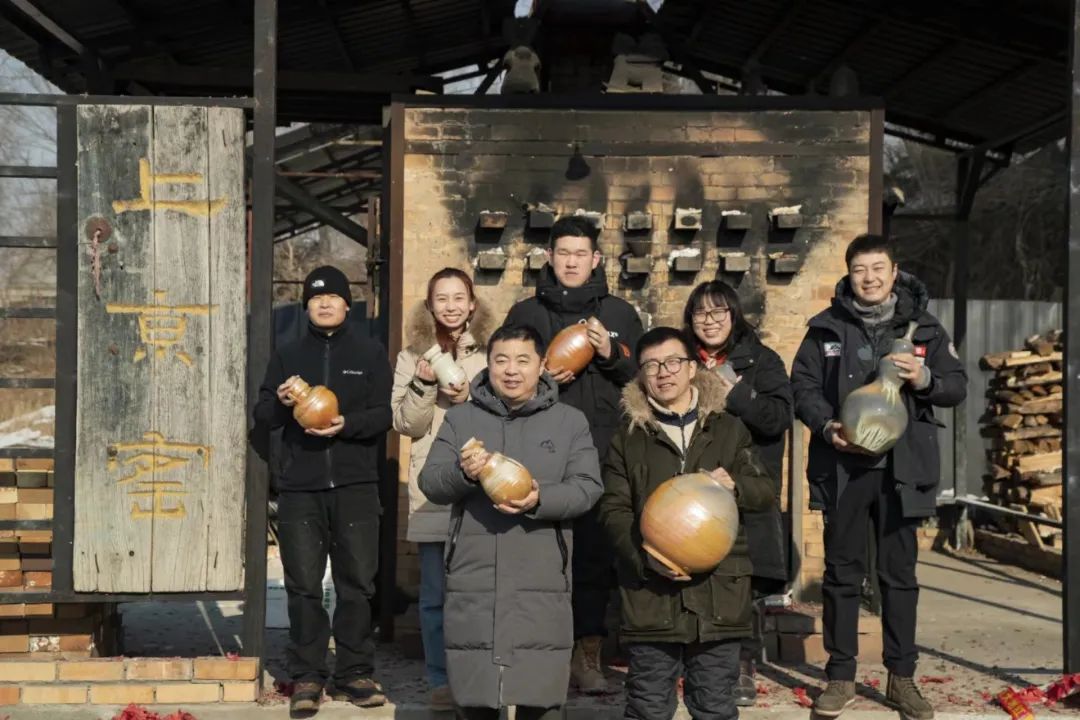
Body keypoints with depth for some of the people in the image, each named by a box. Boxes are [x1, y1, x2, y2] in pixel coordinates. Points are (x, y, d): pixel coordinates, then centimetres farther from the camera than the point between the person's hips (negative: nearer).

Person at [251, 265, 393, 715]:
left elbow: (384, 414, 1)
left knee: (357, 584, 1)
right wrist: (280, 402, -12)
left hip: (355, 487, -1)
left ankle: (354, 674, 10)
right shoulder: (287, 356, 13)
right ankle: (306, 677, 7)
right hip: (299, 489, 1)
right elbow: (261, 418, 10)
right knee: (303, 586, 1)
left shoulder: (370, 353, 9)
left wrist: (346, 424, -17)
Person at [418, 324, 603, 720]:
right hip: (473, 581, 1)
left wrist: (540, 500, -20)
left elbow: (587, 487, -1)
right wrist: (462, 473, -20)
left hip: (542, 584, -1)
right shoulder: (460, 417, 9)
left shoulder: (570, 421, 7)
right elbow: (430, 483, 3)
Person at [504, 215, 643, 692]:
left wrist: (612, 354, -7)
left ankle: (588, 652, 7)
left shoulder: (620, 313, 13)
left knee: (597, 551, -2)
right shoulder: (526, 313, 12)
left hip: (602, 454, 0)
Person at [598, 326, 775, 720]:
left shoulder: (728, 429, 10)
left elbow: (765, 492, 9)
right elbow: (613, 510, 0)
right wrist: (648, 558, -15)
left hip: (718, 592, 1)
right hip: (650, 594, -1)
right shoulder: (629, 437, 6)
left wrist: (735, 486, -14)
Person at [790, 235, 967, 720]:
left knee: (899, 573, 7)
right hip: (843, 467, 0)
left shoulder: (923, 328, 6)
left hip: (900, 468, 0)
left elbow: (958, 387, 6)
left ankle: (902, 677, 17)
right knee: (842, 571, 6)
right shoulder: (826, 328, 5)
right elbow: (802, 384, 1)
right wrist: (826, 425, -16)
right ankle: (840, 676, 15)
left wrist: (925, 378, -15)